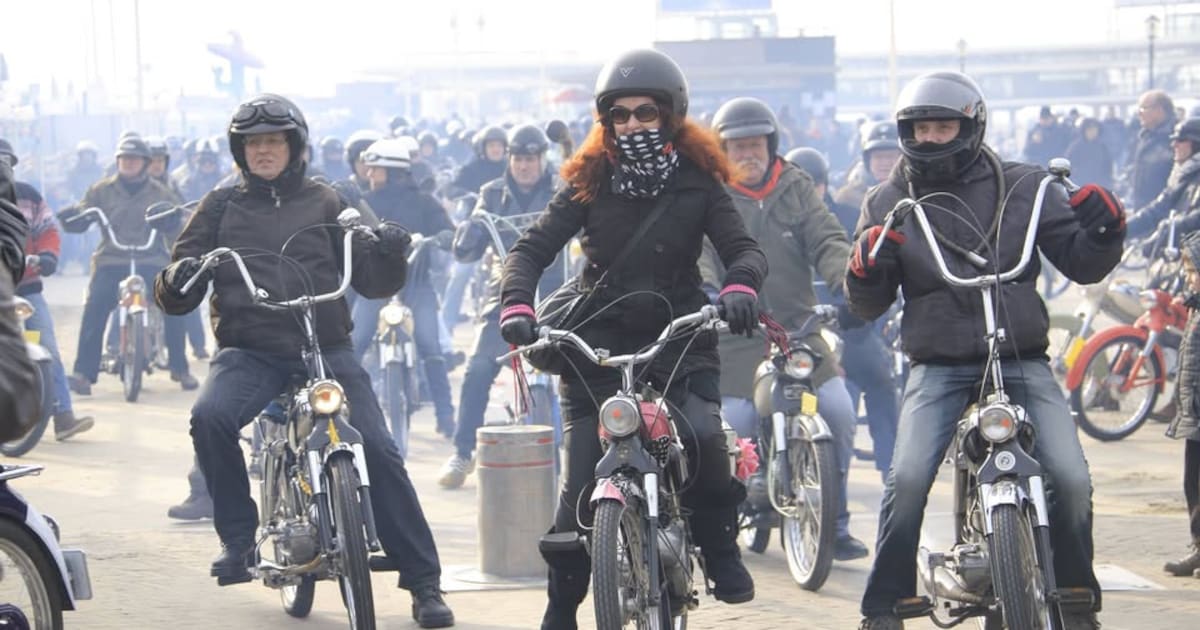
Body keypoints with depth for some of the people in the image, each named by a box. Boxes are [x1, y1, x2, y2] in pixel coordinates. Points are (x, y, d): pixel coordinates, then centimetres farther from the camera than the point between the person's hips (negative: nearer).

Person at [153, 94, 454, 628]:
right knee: (210, 417, -30)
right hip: (249, 351, 0)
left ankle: (423, 581, -6)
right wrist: (177, 281, -15)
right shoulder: (221, 208, 14)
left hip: (325, 347, 0)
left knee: (377, 448, -14)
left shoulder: (324, 203, 15)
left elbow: (372, 282, 11)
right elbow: (177, 296, 10)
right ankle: (237, 538, -13)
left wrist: (389, 254, -12)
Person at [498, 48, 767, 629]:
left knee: (703, 436, -29)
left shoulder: (698, 182, 5)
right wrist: (516, 304, -22)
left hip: (679, 341, 0)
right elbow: (533, 248, -2)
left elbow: (742, 248, -4)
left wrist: (739, 287, -28)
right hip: (597, 342, 1)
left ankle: (718, 544, -4)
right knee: (579, 488, -5)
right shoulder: (588, 182, 5)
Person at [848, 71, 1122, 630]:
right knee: (907, 478, -21)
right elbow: (867, 307, 10)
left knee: (1071, 479, -15)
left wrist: (1104, 229, -12)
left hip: (1022, 359, 0)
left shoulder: (1022, 186, 8)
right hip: (939, 367, 0)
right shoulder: (888, 204, 10)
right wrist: (866, 269, -12)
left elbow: (1082, 264, 8)